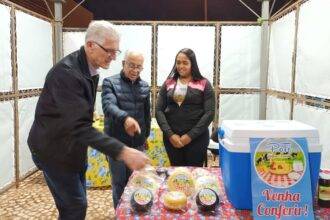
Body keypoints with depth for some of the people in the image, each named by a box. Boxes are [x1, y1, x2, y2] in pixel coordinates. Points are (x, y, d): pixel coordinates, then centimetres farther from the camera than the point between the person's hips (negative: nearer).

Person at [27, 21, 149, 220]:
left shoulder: (91, 69, 1)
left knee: (74, 204, 18)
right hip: (55, 149, -8)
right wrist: (122, 151, -41)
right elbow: (79, 126, -35)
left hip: (74, 148, 8)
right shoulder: (66, 72, -28)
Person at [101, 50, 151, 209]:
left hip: (137, 142, 4)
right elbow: (108, 105, -27)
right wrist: (125, 117, -45)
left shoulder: (145, 86, 6)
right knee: (119, 182, 10)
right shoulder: (110, 82, -8)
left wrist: (146, 135, 16)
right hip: (116, 142, -3)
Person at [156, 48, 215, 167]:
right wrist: (169, 134, -9)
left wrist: (190, 135, -12)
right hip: (171, 138, 2)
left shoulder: (204, 84, 0)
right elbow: (159, 110, 3)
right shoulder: (168, 84, 7)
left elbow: (209, 113, -6)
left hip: (197, 138, -2)